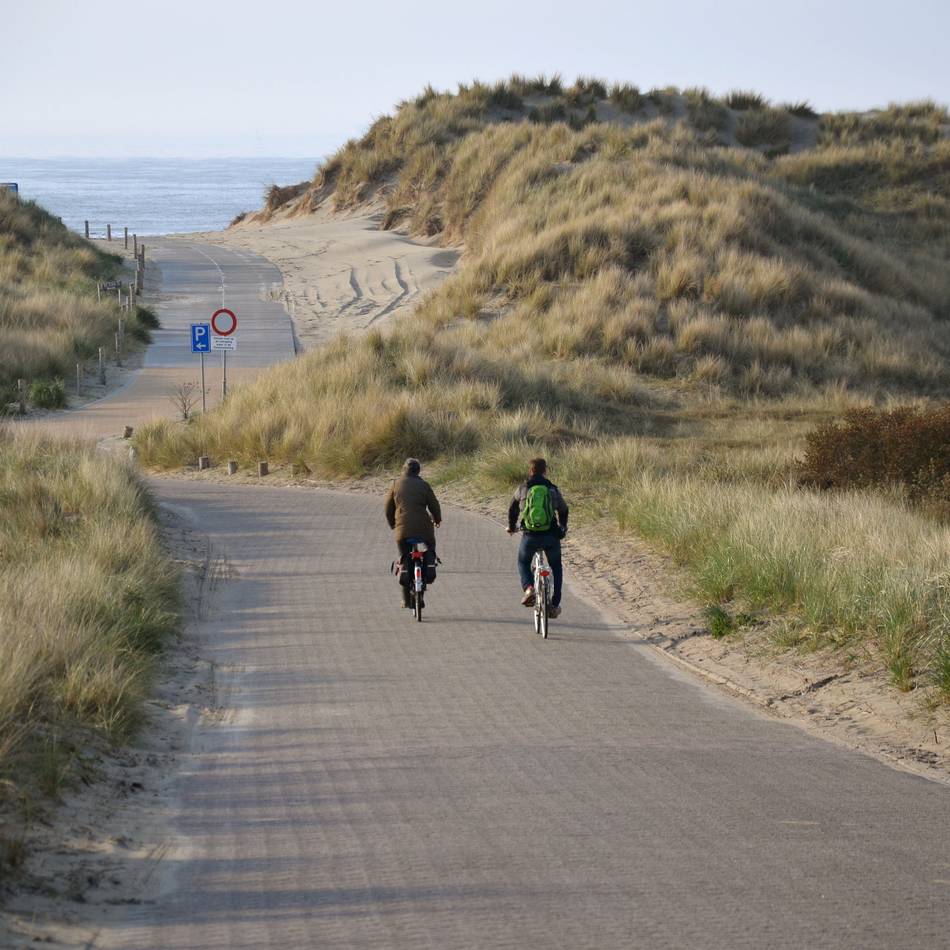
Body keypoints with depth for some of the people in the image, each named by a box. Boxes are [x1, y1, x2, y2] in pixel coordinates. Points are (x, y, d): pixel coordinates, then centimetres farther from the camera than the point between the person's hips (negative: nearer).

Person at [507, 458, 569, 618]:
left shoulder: (523, 489, 6)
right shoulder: (552, 489, 8)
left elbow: (512, 509, 21)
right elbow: (563, 510, 23)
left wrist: (511, 527, 40)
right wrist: (563, 528, 42)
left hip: (530, 536, -1)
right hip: (551, 536, 1)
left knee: (523, 563, 25)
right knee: (556, 567, 22)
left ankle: (528, 588, -4)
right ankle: (554, 605, 16)